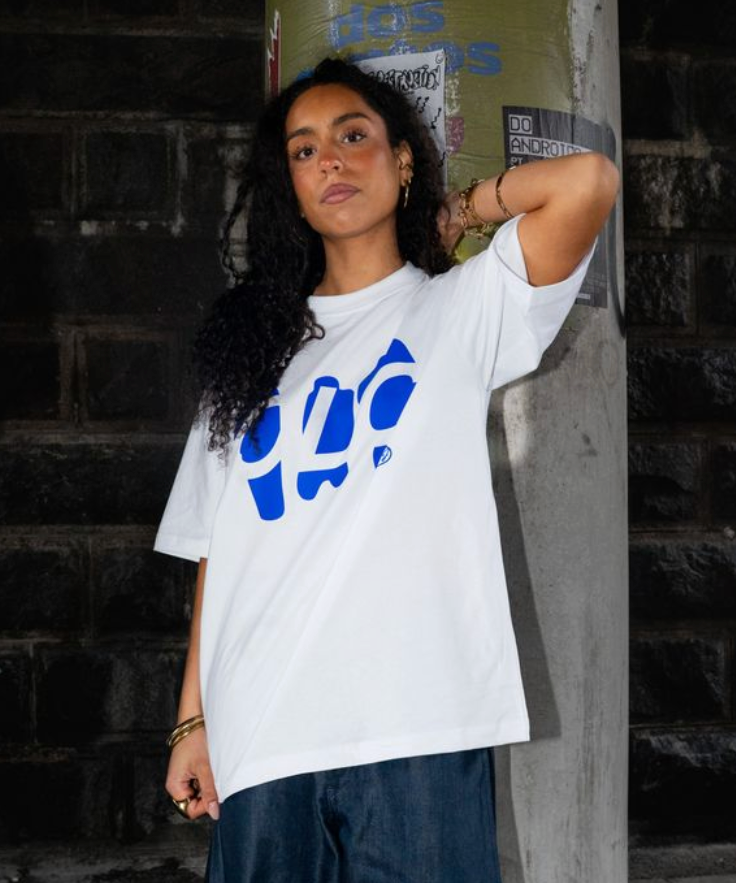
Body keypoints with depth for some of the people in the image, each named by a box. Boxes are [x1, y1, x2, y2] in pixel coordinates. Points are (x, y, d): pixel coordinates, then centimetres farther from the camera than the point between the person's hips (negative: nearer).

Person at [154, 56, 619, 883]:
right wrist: (193, 720, 6)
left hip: (414, 730, -3)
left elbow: (588, 181, -11)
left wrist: (460, 211, 7)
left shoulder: (462, 307, 6)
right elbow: (217, 553, 13)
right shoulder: (257, 344, 16)